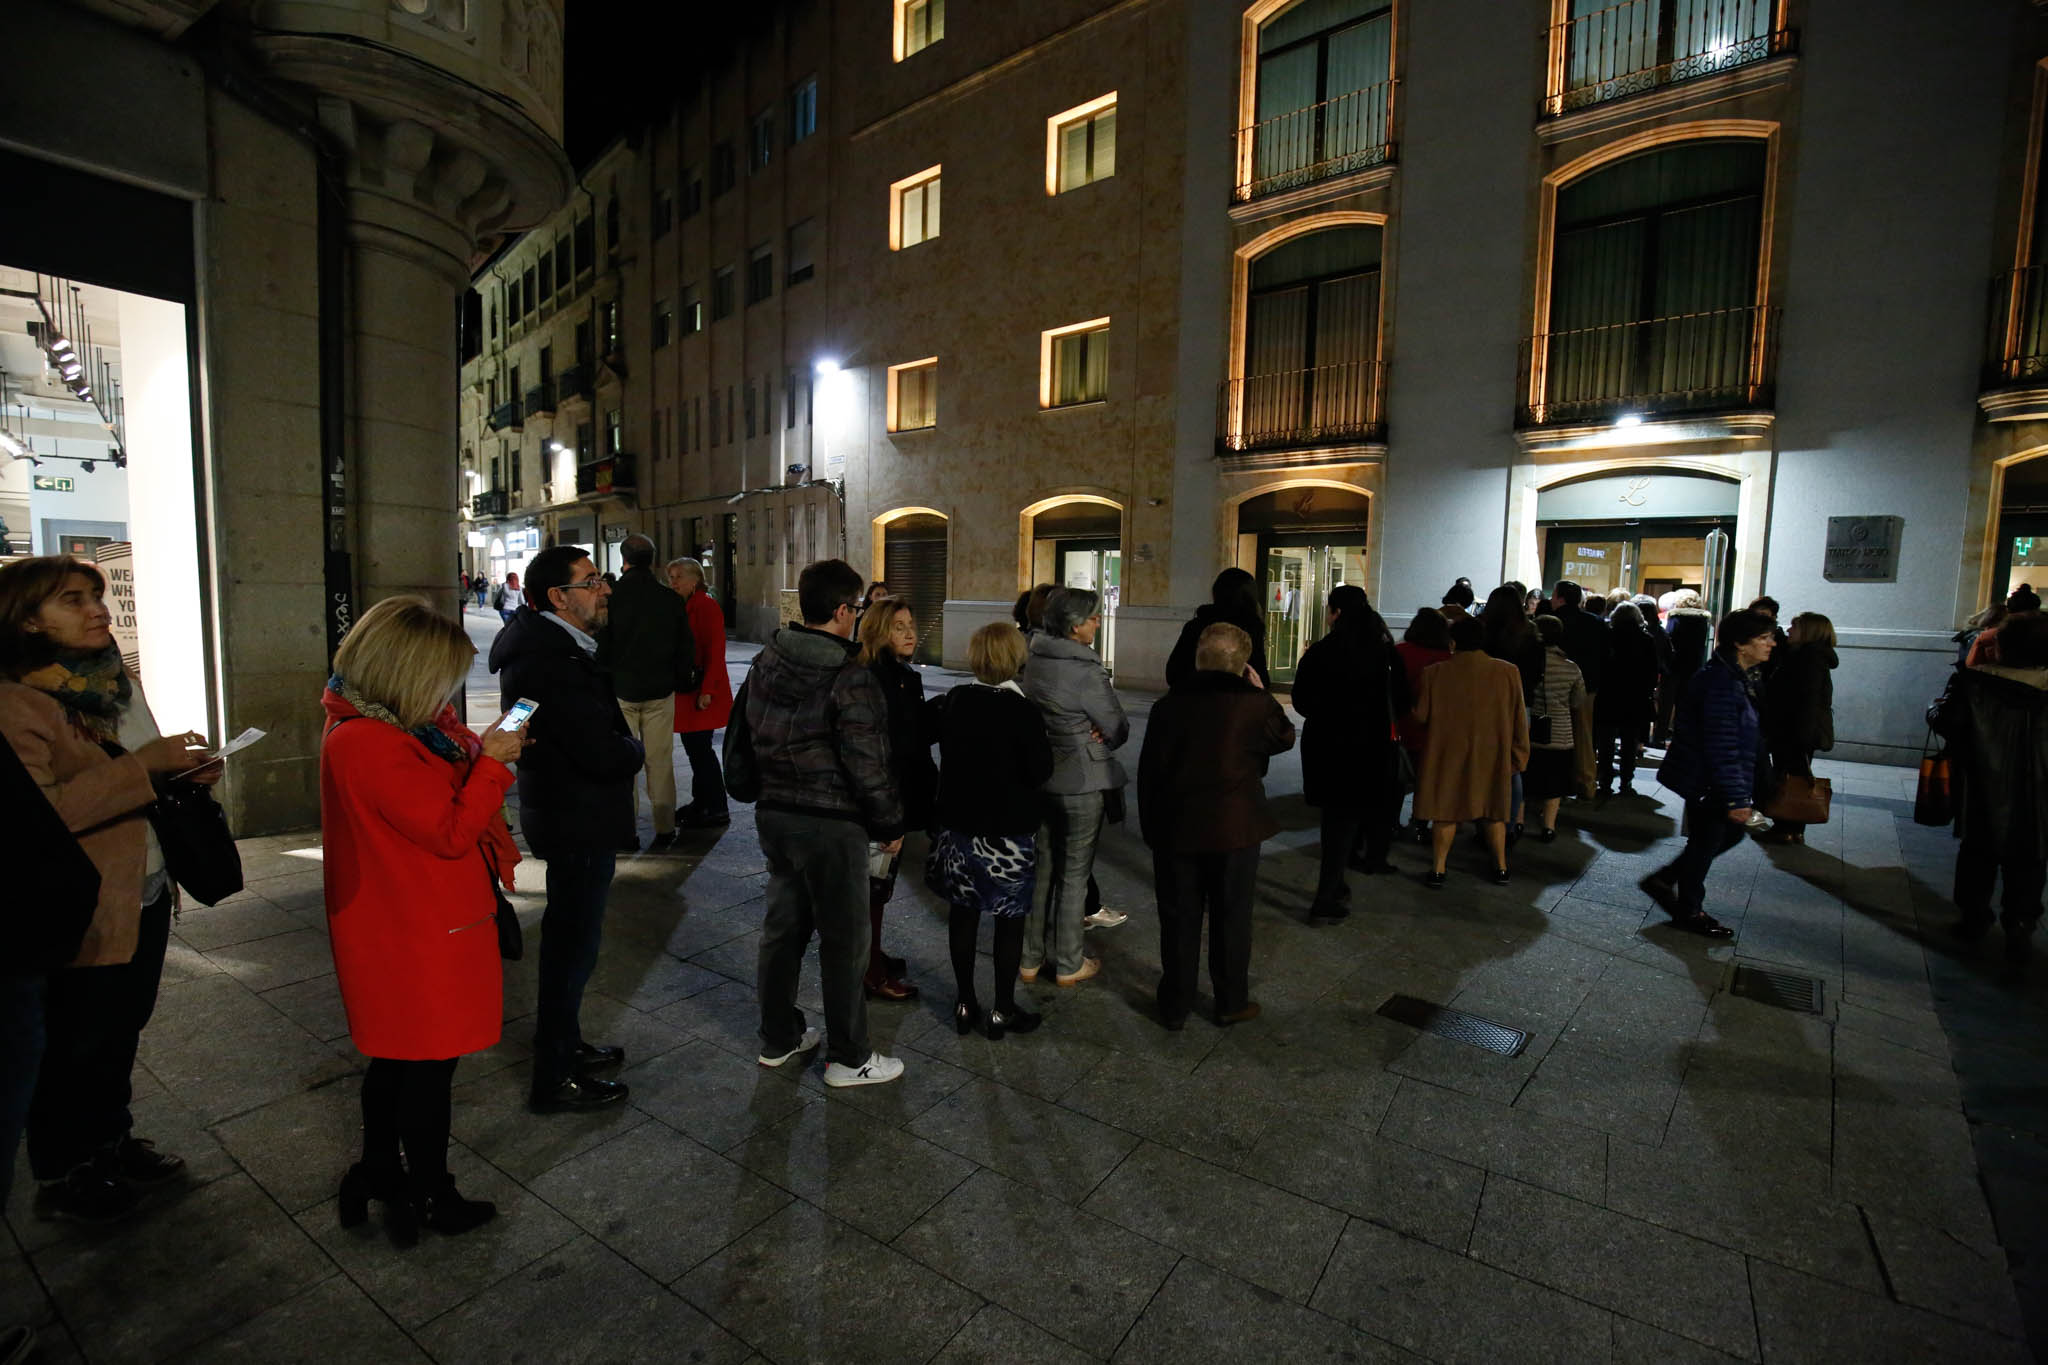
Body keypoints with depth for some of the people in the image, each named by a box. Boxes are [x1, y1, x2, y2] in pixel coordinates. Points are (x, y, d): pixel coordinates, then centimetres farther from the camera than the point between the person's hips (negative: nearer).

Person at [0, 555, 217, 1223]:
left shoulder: (117, 682, 8)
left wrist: (185, 772, 0)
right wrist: (147, 763, -30)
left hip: (146, 895, 7)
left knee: (122, 1030, 21)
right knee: (75, 1048, 9)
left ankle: (113, 1141, 38)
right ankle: (61, 1178, 29)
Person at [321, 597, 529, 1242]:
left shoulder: (373, 725, 3)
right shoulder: (370, 745, -28)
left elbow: (437, 790, 11)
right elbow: (451, 832, -25)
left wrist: (480, 750, -1)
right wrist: (491, 761, -18)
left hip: (394, 925, 10)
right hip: (421, 934, -10)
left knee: (396, 1056, 25)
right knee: (429, 1063, 9)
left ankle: (378, 1173, 43)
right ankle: (431, 1198, 27)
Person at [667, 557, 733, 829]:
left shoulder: (707, 605, -12)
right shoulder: (678, 606, 14)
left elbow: (715, 651, -17)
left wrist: (707, 691, -21)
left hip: (702, 690, -8)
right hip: (685, 690, 8)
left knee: (700, 748, -5)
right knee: (693, 746, 13)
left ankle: (717, 811, 4)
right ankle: (701, 803, 25)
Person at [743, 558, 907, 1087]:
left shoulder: (764, 663, 4)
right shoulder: (849, 678, -20)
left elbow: (743, 735, 13)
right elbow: (868, 765, -18)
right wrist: (890, 824, -6)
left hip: (773, 814, 8)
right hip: (832, 824, -8)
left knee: (783, 926, 20)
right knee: (844, 940, 6)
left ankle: (778, 1038, 36)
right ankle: (847, 1058, 20)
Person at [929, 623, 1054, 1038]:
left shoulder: (954, 700, -1)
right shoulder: (1022, 711, -17)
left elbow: (941, 748, 11)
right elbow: (1040, 771, -14)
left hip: (958, 821, 5)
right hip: (1009, 830, -5)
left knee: (962, 912, 14)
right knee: (1009, 919, 8)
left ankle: (965, 1003, 25)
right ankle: (1002, 1010, 18)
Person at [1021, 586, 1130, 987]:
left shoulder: (1032, 660, 0)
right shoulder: (1087, 672, -21)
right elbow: (1119, 730, -13)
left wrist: (1083, 733, -1)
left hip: (1039, 776, 7)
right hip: (1081, 782, -6)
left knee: (1041, 868, 17)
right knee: (1074, 875, 8)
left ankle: (1031, 958, 27)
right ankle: (1069, 965, 21)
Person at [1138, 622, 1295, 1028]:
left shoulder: (1168, 705, -4)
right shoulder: (1255, 703, -9)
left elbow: (1149, 771, -1)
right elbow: (1284, 738, 11)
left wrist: (1149, 825, 9)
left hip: (1175, 830, 2)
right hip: (1235, 828, -1)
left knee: (1178, 919, 11)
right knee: (1231, 918, 13)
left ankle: (1175, 1006, 23)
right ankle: (1231, 1003, 26)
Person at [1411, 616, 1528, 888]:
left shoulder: (1434, 674, -12)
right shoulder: (1508, 672, -6)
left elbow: (1421, 716, -3)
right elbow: (1519, 720, -1)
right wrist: (1519, 755, 10)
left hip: (1448, 755, -2)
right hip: (1493, 756, 2)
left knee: (1445, 811, 10)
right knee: (1493, 811, 18)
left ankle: (1438, 870, 13)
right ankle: (1501, 868, 29)